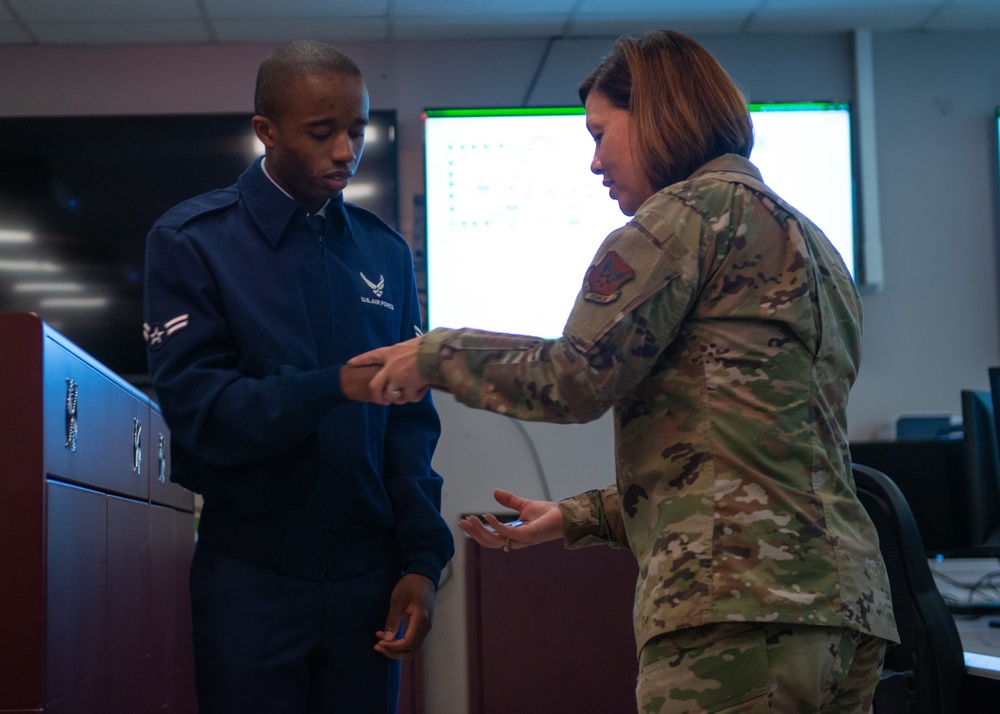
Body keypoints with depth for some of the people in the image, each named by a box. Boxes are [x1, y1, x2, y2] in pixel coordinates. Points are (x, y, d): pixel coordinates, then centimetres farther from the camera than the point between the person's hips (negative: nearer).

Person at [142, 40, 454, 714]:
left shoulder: (385, 250, 7)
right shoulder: (191, 242, -5)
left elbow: (410, 422, 6)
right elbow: (196, 407, -15)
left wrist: (423, 558, -3)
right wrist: (336, 386, -28)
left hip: (367, 577, 3)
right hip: (250, 576, -3)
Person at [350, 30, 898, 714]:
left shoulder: (698, 207, -4)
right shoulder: (809, 243, 24)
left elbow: (577, 379, -9)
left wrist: (435, 353, 6)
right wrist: (579, 517, 25)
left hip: (739, 600, -9)